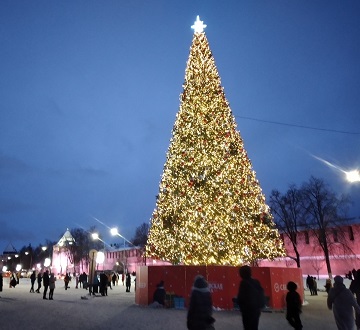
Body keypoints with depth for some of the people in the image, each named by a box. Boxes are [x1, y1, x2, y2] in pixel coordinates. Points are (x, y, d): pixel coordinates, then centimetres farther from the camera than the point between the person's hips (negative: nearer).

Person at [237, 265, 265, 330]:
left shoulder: (244, 283, -14)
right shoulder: (256, 282, 7)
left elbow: (241, 297, -15)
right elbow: (261, 295, 11)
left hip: (248, 310, -7)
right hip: (256, 309, 7)